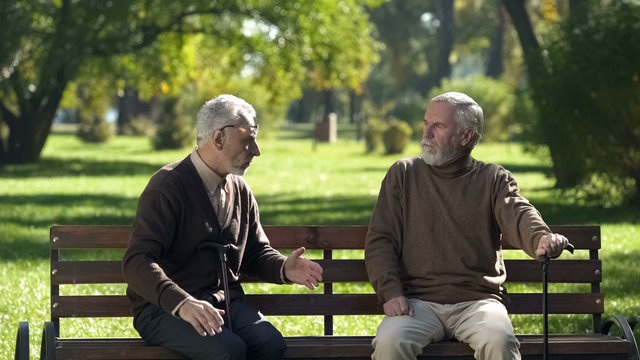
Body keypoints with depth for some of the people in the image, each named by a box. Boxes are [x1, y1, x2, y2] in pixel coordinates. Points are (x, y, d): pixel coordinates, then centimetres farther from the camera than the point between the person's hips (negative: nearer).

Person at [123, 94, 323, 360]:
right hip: (164, 309, -6)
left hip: (225, 303, 6)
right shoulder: (168, 186, -11)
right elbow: (137, 263, -21)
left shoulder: (240, 190, 13)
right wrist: (182, 304, -37)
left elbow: (256, 253, 23)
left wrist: (283, 268, -1)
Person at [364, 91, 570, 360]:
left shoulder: (494, 179, 11)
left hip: (478, 300, -1)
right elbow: (380, 240, 9)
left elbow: (518, 216, -10)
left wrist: (542, 239, -35)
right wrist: (390, 291, -9)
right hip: (419, 301, 1)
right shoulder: (403, 174, 14)